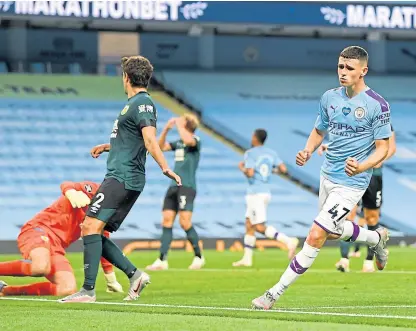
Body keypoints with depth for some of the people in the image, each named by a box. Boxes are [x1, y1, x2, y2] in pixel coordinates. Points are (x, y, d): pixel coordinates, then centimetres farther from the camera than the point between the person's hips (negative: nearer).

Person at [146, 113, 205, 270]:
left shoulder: (195, 140, -6)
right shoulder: (178, 143, 17)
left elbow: (188, 140, -29)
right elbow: (161, 146, 22)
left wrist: (178, 124, -16)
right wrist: (166, 129, 11)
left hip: (187, 186, -8)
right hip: (174, 186, 8)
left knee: (185, 222, -15)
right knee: (167, 221, 1)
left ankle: (199, 257, -2)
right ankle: (162, 260, 0)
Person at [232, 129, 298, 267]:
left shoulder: (250, 153, -10)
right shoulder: (271, 153, 9)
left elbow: (250, 173, -21)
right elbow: (283, 169, 2)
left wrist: (241, 168, 0)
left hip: (255, 193, -8)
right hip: (266, 192, 8)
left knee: (260, 227, -10)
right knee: (249, 224, 15)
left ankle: (289, 241, -27)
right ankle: (247, 258, 16)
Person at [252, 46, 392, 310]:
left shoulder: (377, 105, -15)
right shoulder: (330, 97, 3)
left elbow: (383, 148, -13)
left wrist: (362, 166, -31)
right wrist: (308, 152, -4)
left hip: (351, 182, -7)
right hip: (328, 176, 8)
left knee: (316, 236, -13)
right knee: (333, 232, 25)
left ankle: (276, 293, -7)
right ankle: (377, 238, 52)